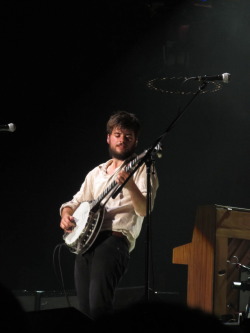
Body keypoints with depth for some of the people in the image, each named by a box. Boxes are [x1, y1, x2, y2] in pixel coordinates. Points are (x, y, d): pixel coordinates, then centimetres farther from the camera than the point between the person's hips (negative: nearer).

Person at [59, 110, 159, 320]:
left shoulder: (142, 169, 6)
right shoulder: (96, 173, 24)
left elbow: (144, 210, -8)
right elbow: (77, 201, 28)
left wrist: (130, 186, -28)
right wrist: (66, 213, 5)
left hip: (116, 237, -6)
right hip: (86, 239, 6)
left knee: (99, 307, -24)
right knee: (85, 308, -1)